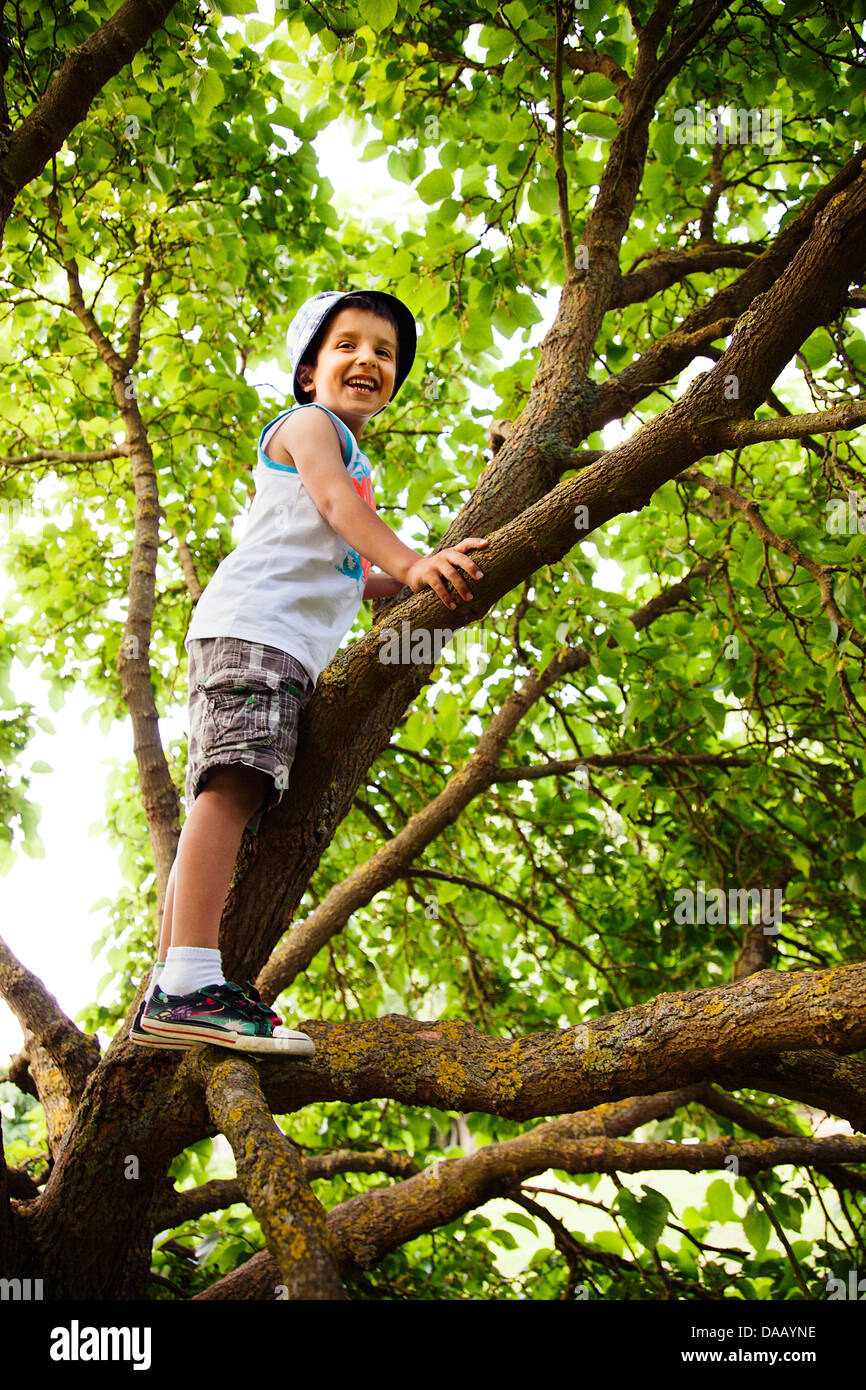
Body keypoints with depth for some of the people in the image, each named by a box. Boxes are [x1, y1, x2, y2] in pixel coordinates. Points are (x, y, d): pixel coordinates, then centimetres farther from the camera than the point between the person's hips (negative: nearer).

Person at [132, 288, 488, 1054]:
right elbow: (336, 502, -11)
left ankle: (168, 992, -1)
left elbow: (342, 578, 38)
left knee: (223, 802, 1)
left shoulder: (356, 464, 35)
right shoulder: (309, 423, 9)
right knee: (233, 786, -23)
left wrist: (416, 579, 28)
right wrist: (410, 562, -24)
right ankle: (190, 986, -34)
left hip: (289, 644, 9)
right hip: (252, 622, -9)